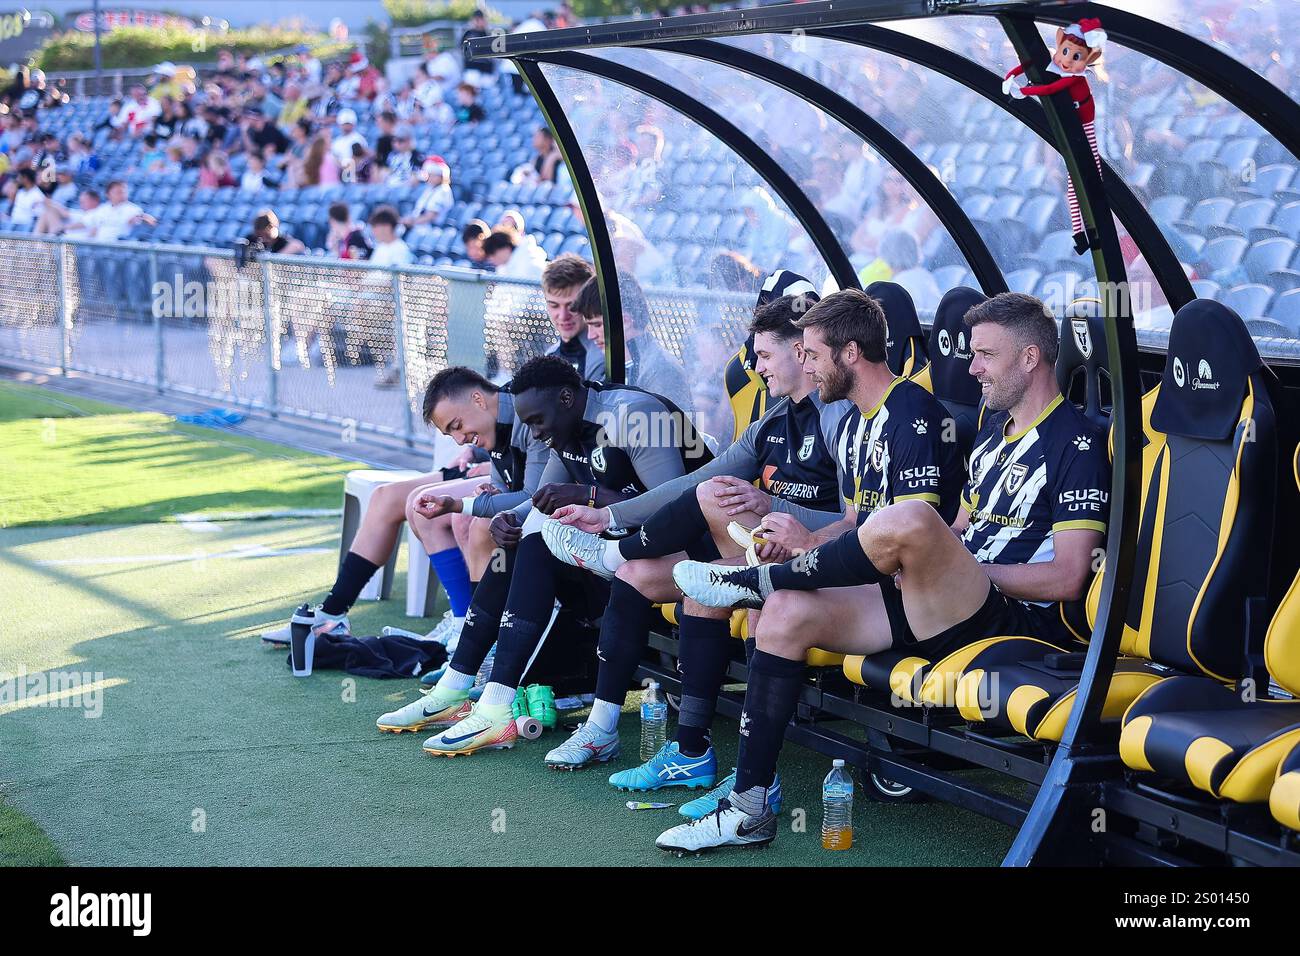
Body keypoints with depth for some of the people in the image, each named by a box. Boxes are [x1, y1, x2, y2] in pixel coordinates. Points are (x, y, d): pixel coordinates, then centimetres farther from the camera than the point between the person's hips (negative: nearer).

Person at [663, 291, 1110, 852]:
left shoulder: (1076, 443, -7)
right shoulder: (995, 427, 21)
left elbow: (1067, 579, -15)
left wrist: (969, 571, -11)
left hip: (1015, 618, -9)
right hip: (936, 609, 9)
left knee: (905, 519, -35)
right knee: (787, 614, -10)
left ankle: (753, 582, -11)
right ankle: (748, 808, -9)